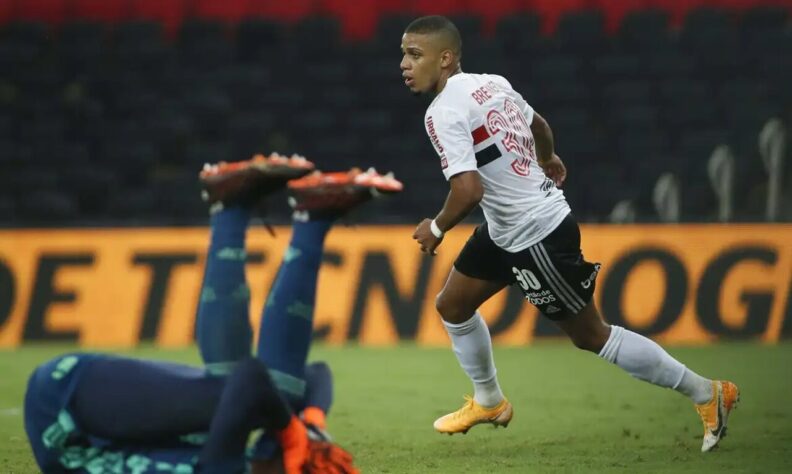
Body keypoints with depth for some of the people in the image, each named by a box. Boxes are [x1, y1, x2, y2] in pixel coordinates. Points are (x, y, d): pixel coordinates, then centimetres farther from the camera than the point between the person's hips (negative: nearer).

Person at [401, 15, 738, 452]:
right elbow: (537, 124, 22)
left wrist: (436, 228, -12)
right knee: (452, 305, 18)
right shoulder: (491, 84, 4)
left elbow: (469, 189, -32)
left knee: (590, 335, 3)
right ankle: (488, 402, 37)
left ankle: (706, 393, 12)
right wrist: (548, 160, 44)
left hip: (538, 236, -10)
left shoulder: (444, 112, -23)